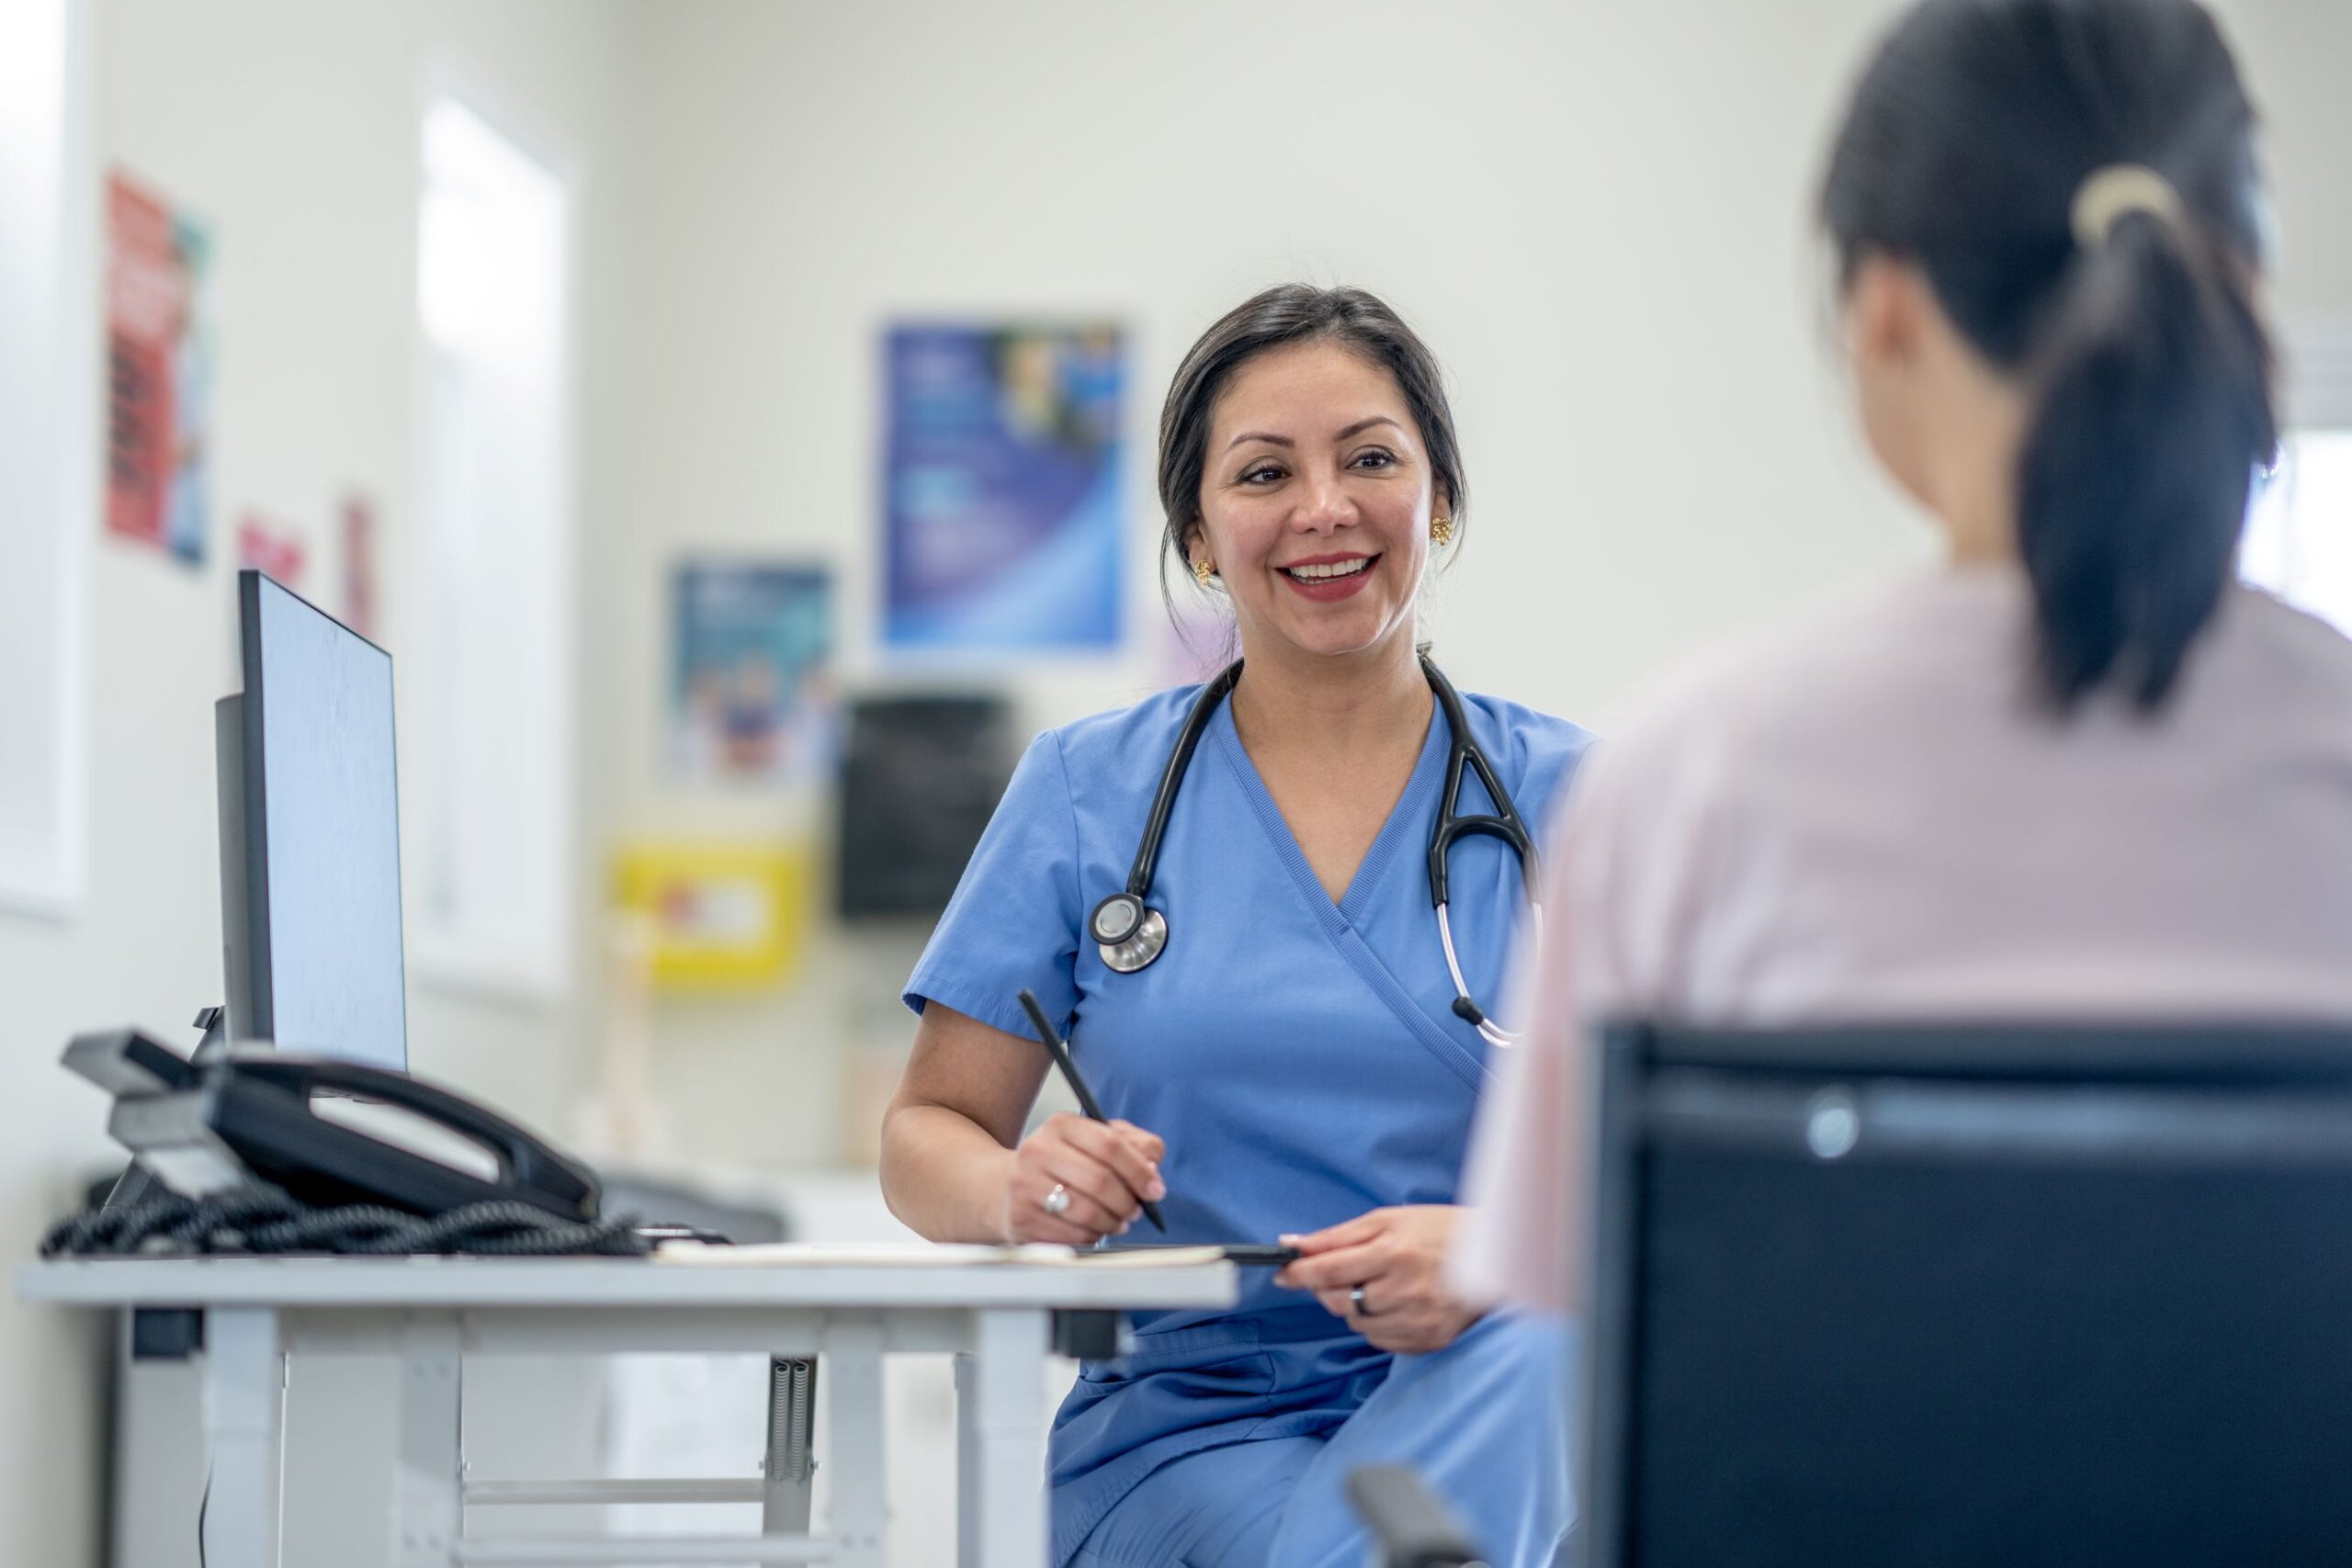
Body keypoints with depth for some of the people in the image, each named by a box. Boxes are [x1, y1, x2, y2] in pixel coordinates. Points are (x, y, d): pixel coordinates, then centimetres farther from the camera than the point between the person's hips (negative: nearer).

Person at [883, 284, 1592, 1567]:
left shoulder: (1565, 798, 8)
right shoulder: (1088, 791, 9)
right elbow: (926, 1137, 11)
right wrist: (1023, 1192, -14)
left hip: (1492, 1402, 1)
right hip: (1189, 1418, -1)